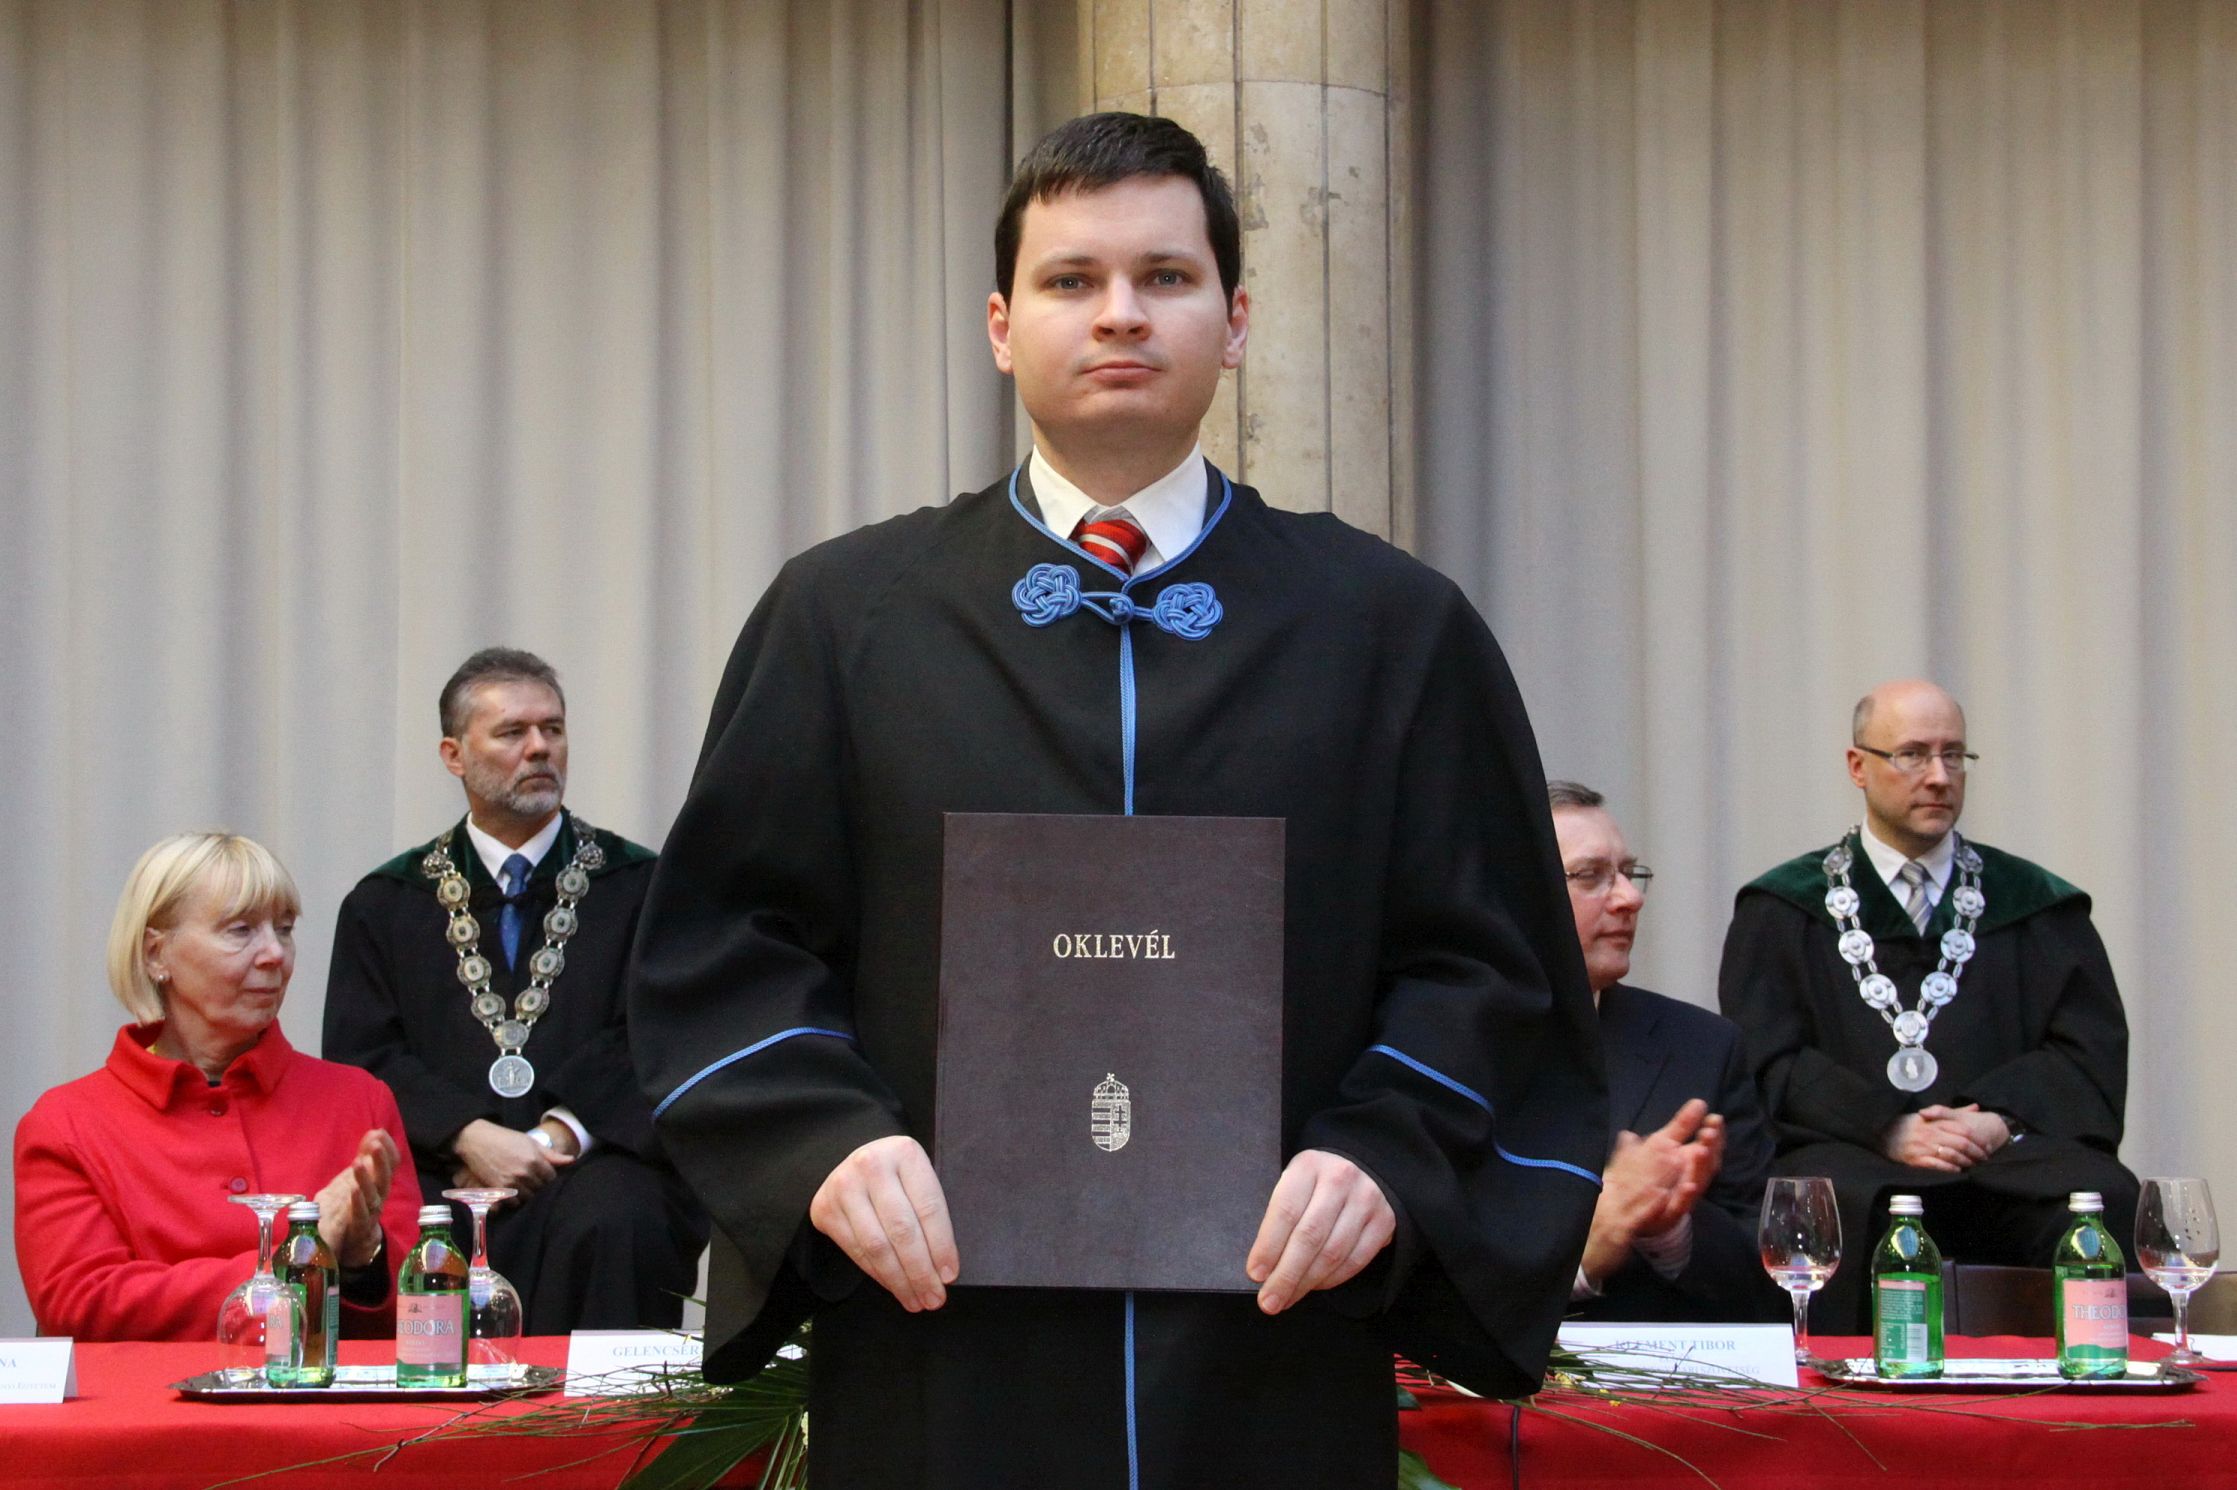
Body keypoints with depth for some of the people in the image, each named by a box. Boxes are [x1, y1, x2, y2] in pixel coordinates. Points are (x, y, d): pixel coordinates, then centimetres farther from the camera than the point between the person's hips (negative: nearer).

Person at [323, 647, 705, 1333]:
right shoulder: (383, 906, 17)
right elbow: (361, 1058, 6)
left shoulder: (639, 886, 15)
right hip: (441, 1171, 1)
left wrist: (556, 1135, -13)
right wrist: (471, 1136, -12)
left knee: (609, 1218, -36)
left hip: (594, 1160, 0)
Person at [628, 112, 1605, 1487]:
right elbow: (725, 943, 5)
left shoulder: (1396, 633, 7)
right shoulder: (848, 615, 8)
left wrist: (1385, 1157, -13)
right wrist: (830, 1140, -12)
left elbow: (1485, 965, 4)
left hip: (1276, 1359, 0)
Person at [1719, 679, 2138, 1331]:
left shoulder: (2036, 905, 21)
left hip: (2005, 1151, 2)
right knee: (1832, 1204, -38)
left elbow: (2091, 1052, 11)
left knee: (2103, 1198, -32)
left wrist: (2002, 1117, -10)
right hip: (1851, 1152, -1)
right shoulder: (1781, 910, 16)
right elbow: (1767, 1061, 3)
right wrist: (1887, 1128, -13)